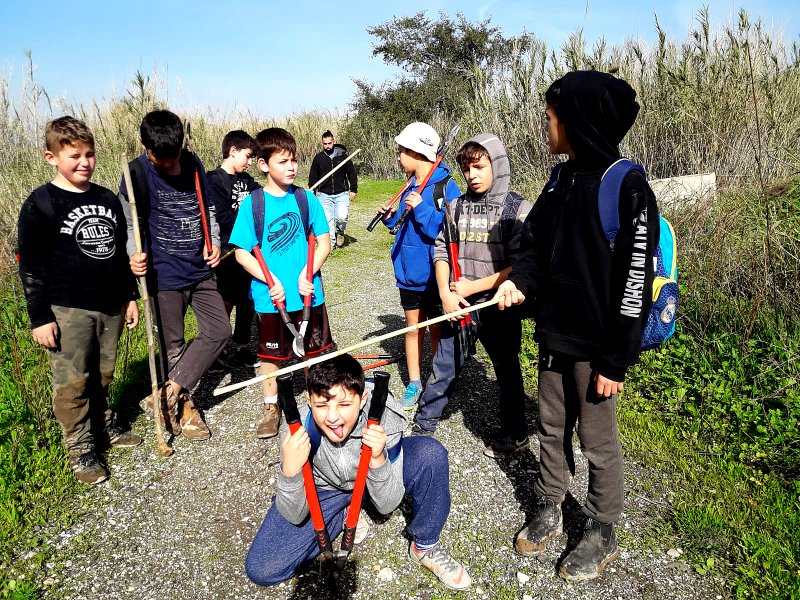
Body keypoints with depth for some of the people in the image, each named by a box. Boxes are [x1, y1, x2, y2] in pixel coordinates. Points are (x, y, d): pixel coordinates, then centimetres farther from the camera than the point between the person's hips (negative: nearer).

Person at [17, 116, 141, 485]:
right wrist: (39, 317, -10)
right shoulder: (40, 205, -8)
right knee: (72, 381, 1)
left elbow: (121, 252, 17)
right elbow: (30, 267, -8)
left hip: (110, 306, 5)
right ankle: (80, 448, 15)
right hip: (67, 310, -5)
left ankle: (103, 426, 35)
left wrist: (129, 296, 17)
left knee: (102, 375, 16)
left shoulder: (108, 199, 8)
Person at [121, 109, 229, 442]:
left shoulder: (193, 164, 3)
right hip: (165, 274, -5)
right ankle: (184, 406, 25)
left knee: (219, 330, 5)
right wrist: (134, 255, -26)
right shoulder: (137, 174, -11)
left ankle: (168, 393, 12)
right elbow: (130, 224, -7)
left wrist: (213, 241, 0)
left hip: (200, 268, 5)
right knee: (173, 346, 6)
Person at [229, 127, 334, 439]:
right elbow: (242, 252, -6)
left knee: (314, 349, 14)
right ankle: (271, 407, 32)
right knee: (271, 353, 14)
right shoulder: (251, 204, -7)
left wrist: (307, 275, -13)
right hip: (270, 297, -1)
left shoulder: (307, 199, -3)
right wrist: (271, 282, -17)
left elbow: (324, 242, 1)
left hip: (308, 293, 1)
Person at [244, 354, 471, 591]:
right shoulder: (297, 430, -32)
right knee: (260, 569, -16)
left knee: (430, 454, -28)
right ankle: (344, 515, 5)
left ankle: (424, 546, -3)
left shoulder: (384, 417, -32)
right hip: (323, 490, 0)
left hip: (376, 472, 0)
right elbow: (294, 517, -24)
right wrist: (290, 470, -44)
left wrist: (377, 460, -43)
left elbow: (387, 505, -23)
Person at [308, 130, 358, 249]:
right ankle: (331, 242, 11)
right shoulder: (318, 158, 3)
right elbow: (313, 176, 12)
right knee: (327, 220, -1)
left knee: (342, 217, -16)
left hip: (342, 194, -1)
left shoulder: (343, 156, 1)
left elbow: (352, 173, 9)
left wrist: (353, 190, 5)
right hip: (324, 195, 1)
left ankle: (340, 232, 14)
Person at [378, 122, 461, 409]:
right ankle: (414, 383, 27)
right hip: (409, 273, 7)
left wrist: (421, 209, -28)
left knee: (437, 332, 8)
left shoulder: (445, 187, -16)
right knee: (413, 329, 15)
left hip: (433, 276, -7)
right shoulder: (411, 185, 8)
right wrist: (391, 217, 1)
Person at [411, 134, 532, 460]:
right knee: (444, 368, 9)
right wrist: (446, 294, -8)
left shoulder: (518, 209, -9)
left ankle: (516, 435, 31)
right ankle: (423, 425, 26)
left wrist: (473, 286, -14)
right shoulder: (457, 206, 4)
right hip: (457, 304, 3)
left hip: (498, 306, -3)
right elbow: (442, 251, 6)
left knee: (507, 370, 14)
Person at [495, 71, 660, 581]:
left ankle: (602, 535, 30)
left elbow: (635, 281, -17)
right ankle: (549, 512, 38)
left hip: (595, 346, -7)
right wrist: (520, 281, -7)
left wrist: (616, 361, -17)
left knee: (598, 442, 9)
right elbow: (536, 245, 15)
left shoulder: (628, 188, -16)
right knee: (552, 430, 19)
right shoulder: (562, 180, 6)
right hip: (554, 336, 7)